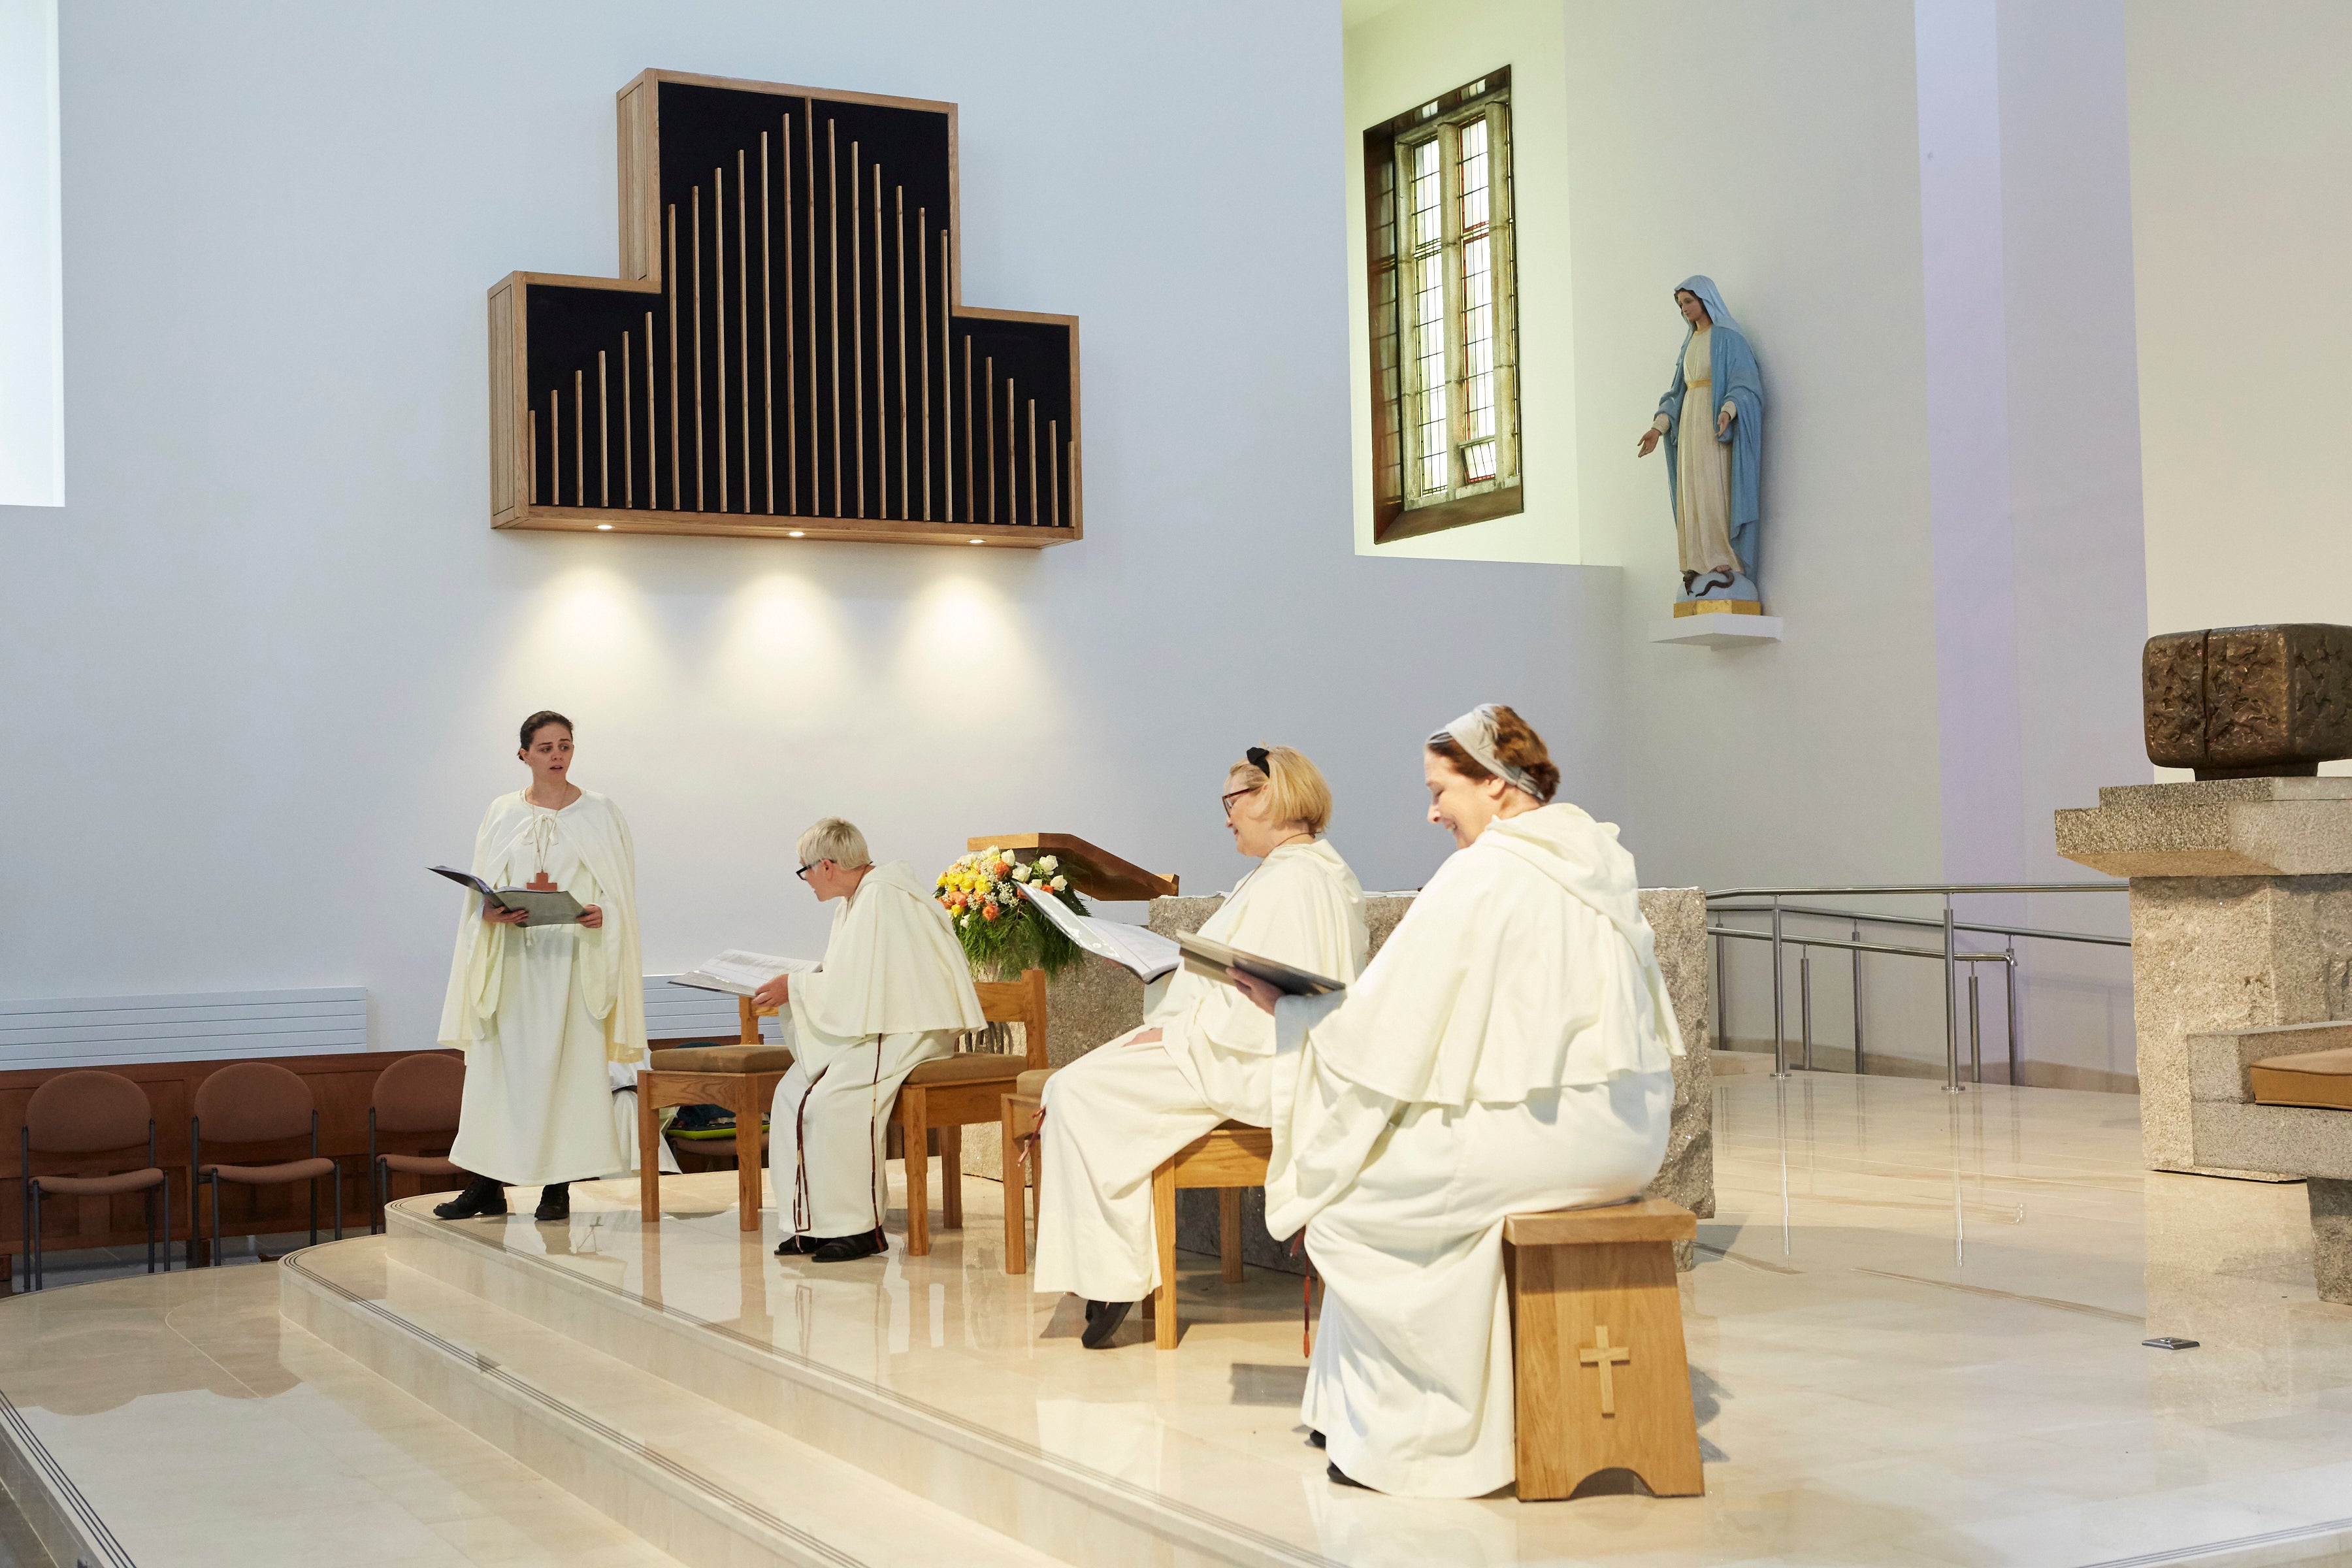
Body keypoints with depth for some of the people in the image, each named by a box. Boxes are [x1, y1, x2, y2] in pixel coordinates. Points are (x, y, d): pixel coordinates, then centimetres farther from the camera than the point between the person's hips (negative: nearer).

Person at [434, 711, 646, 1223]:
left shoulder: (600, 813, 5)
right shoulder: (501, 814, 9)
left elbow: (621, 891, 3)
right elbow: (481, 890, 9)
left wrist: (603, 913, -17)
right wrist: (490, 913, -12)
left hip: (575, 959, -2)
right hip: (511, 960, 2)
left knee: (569, 1065, -3)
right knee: (498, 1065, 0)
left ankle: (559, 1186, 5)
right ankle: (488, 1185, 6)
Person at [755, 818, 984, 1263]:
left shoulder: (882, 896, -18)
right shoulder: (857, 897, 14)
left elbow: (862, 983, -22)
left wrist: (795, 989, -13)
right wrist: (797, 986, 7)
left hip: (910, 1031, -11)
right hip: (874, 1027, 11)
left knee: (832, 1099, -28)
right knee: (792, 1092, -1)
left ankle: (860, 1226, -19)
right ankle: (815, 1222, 0)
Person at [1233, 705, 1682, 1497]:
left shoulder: (1480, 876, -13)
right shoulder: (1600, 857, 11)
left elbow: (1386, 1029, -12)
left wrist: (1284, 1004, 3)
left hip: (1547, 1131, -9)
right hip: (1624, 1129, 9)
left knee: (1341, 1205, 2)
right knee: (1390, 1160, 23)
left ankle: (1410, 1427, 9)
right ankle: (1355, 1405, 24)